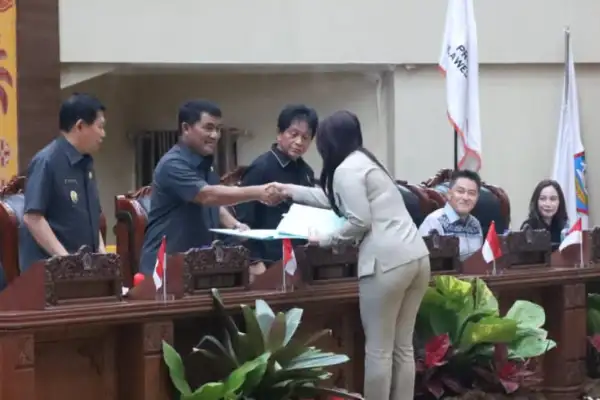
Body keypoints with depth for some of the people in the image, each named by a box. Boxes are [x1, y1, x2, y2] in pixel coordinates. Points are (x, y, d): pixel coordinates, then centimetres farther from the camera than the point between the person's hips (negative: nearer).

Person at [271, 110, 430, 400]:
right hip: (416, 257, 9)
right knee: (402, 347, 12)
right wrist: (291, 191, 46)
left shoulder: (346, 169, -4)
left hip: (388, 262, -9)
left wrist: (325, 240, 3)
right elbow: (335, 199, 39)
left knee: (378, 349, -1)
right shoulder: (364, 161, 25)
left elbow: (360, 222, -12)